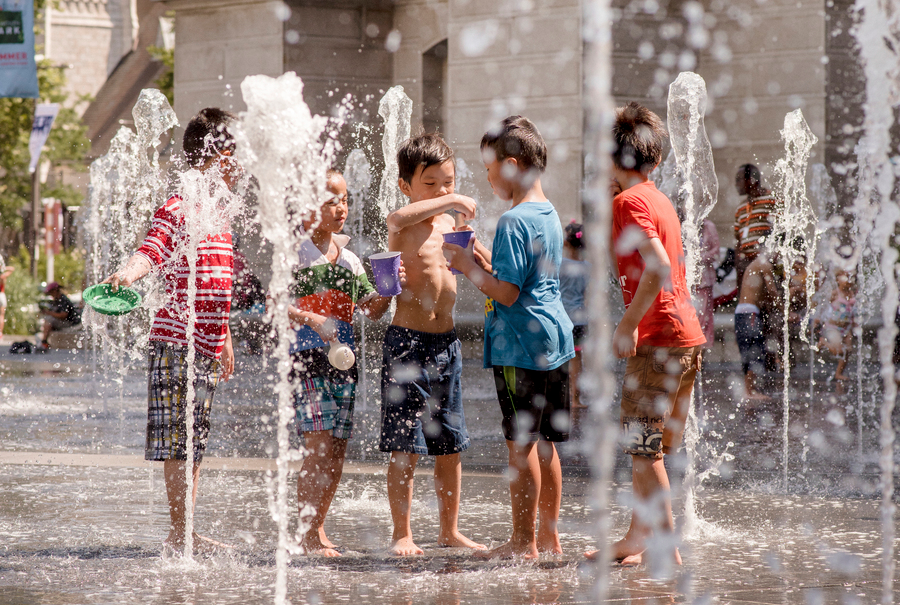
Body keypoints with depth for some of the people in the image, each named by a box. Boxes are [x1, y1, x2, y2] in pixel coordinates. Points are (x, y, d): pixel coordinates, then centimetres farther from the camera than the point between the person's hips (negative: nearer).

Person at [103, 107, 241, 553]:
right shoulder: (177, 210, -9)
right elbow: (150, 251, -26)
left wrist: (225, 340, 29)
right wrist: (128, 272, -47)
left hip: (207, 345, 9)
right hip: (177, 342, -9)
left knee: (195, 442, 12)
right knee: (177, 443, -7)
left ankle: (188, 532, 17)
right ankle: (178, 532, -4)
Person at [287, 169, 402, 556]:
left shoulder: (349, 259, 15)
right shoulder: (296, 254, -5)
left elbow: (370, 310, 15)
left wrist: (387, 292, -4)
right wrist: (309, 319, -26)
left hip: (343, 360, 7)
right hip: (307, 360, -7)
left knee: (337, 451, 7)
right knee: (319, 447, -14)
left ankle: (317, 528, 18)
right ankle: (307, 534, -10)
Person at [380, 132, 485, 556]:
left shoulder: (450, 223, 12)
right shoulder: (404, 227, -9)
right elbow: (396, 220, -34)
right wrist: (449, 202, -31)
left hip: (447, 342, 7)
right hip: (408, 341, -7)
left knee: (450, 445, 11)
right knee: (405, 447, -4)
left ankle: (450, 530, 21)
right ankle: (402, 534, 3)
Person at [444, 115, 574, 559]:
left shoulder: (513, 222, -16)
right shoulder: (550, 215, 13)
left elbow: (507, 292, -20)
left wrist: (469, 268, -8)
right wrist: (485, 263, 15)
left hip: (520, 346, -9)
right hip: (555, 340, 9)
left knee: (521, 443, -3)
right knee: (545, 442, 14)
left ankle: (524, 541, 2)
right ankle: (549, 535, 19)